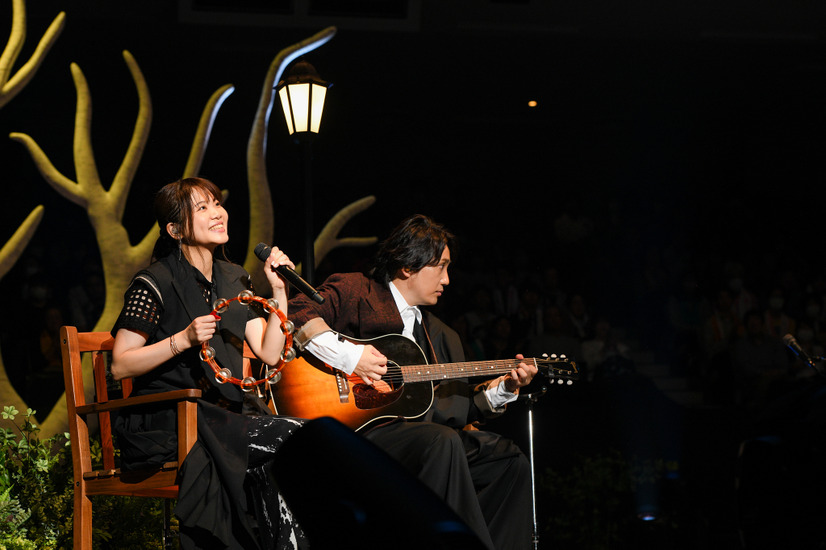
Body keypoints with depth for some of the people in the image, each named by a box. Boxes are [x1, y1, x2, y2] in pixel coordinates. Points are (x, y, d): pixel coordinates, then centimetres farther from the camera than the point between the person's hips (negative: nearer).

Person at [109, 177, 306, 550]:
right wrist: (183, 340, -20)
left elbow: (269, 353, 8)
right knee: (291, 438, -25)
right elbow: (120, 366, -10)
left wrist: (279, 290, 0)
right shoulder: (155, 284, -6)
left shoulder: (234, 280, 15)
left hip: (224, 413, 6)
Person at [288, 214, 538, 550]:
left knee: (509, 459, -4)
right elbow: (295, 314, -12)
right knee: (443, 442, -33)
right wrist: (347, 355, -20)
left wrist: (505, 387, 9)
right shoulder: (355, 292, 5)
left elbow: (457, 408, 22)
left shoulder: (441, 336, 26)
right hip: (357, 425, -8)